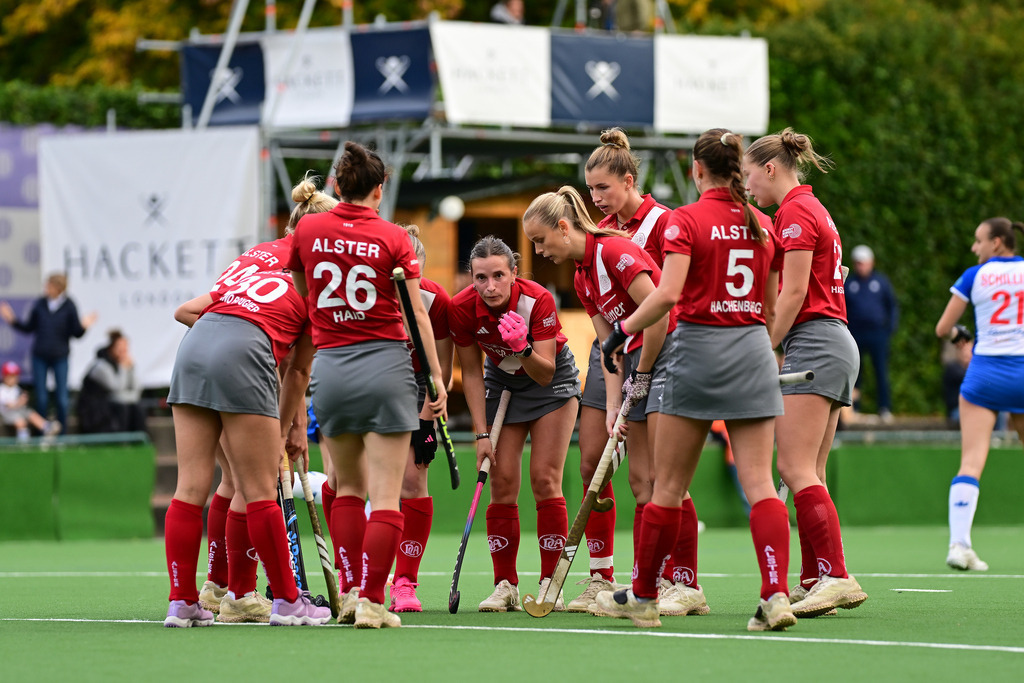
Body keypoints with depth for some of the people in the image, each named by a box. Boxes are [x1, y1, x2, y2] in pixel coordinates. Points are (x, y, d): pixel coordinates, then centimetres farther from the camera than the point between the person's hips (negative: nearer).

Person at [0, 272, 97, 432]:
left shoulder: (69, 306, -5)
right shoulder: (39, 304, 2)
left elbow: (76, 333, -4)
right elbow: (28, 327, 11)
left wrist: (83, 326, -24)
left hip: (60, 357, -2)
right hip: (40, 357, 2)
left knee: (62, 398, -1)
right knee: (41, 397, 3)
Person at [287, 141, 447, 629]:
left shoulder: (308, 229, 2)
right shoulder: (392, 238, -4)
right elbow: (418, 314, -3)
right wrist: (437, 375, 1)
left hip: (329, 366, 3)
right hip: (387, 364, -3)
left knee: (349, 488, 17)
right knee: (386, 496, -1)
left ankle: (350, 592, 10)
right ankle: (371, 601, -8)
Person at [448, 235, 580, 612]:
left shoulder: (537, 300, -31)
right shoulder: (462, 309, -24)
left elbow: (545, 375, -26)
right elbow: (471, 375, -11)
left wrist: (523, 349, -45)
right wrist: (482, 434, -15)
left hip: (551, 379, -2)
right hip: (501, 380, 2)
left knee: (545, 479, -11)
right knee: (502, 482, -7)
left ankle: (550, 584, -8)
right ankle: (505, 586, -3)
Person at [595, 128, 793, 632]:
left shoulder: (686, 220, -7)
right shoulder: (763, 225, 8)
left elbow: (668, 293, -18)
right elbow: (772, 306, 15)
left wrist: (622, 330, -5)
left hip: (700, 345, -4)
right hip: (753, 352, 4)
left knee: (669, 485, 6)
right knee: (759, 482, -2)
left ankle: (643, 596, 16)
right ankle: (776, 595, -16)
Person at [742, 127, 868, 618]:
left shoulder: (795, 211, -8)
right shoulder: (811, 210, 21)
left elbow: (793, 293, -14)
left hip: (814, 341, -10)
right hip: (835, 344, 10)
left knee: (795, 468, -14)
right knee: (809, 473, 8)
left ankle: (836, 577, -21)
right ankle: (813, 581, 6)